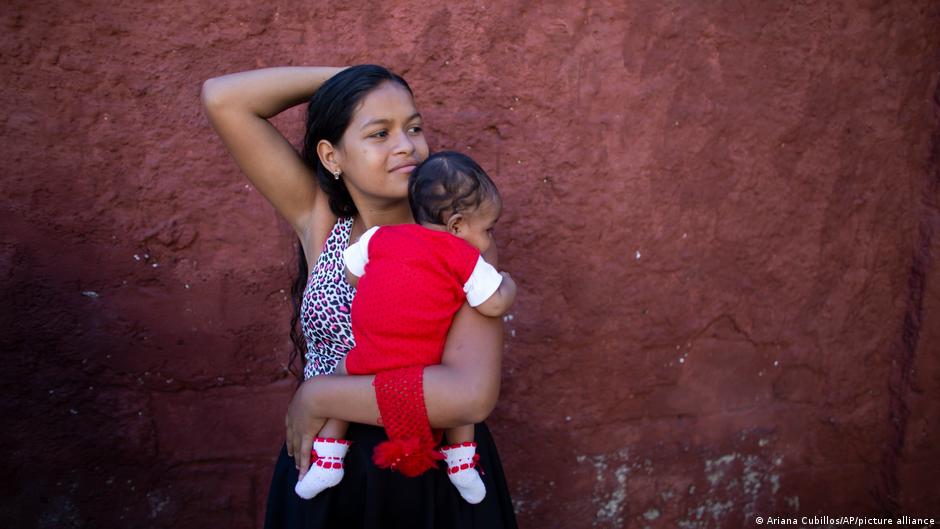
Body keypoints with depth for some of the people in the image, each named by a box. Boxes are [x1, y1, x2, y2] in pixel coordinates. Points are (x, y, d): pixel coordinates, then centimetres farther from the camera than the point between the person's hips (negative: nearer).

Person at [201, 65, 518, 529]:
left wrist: (316, 395, -22)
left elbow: (471, 395, -29)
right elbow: (222, 99, -15)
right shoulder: (319, 218, -9)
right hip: (329, 475, 2)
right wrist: (342, 76, -13)